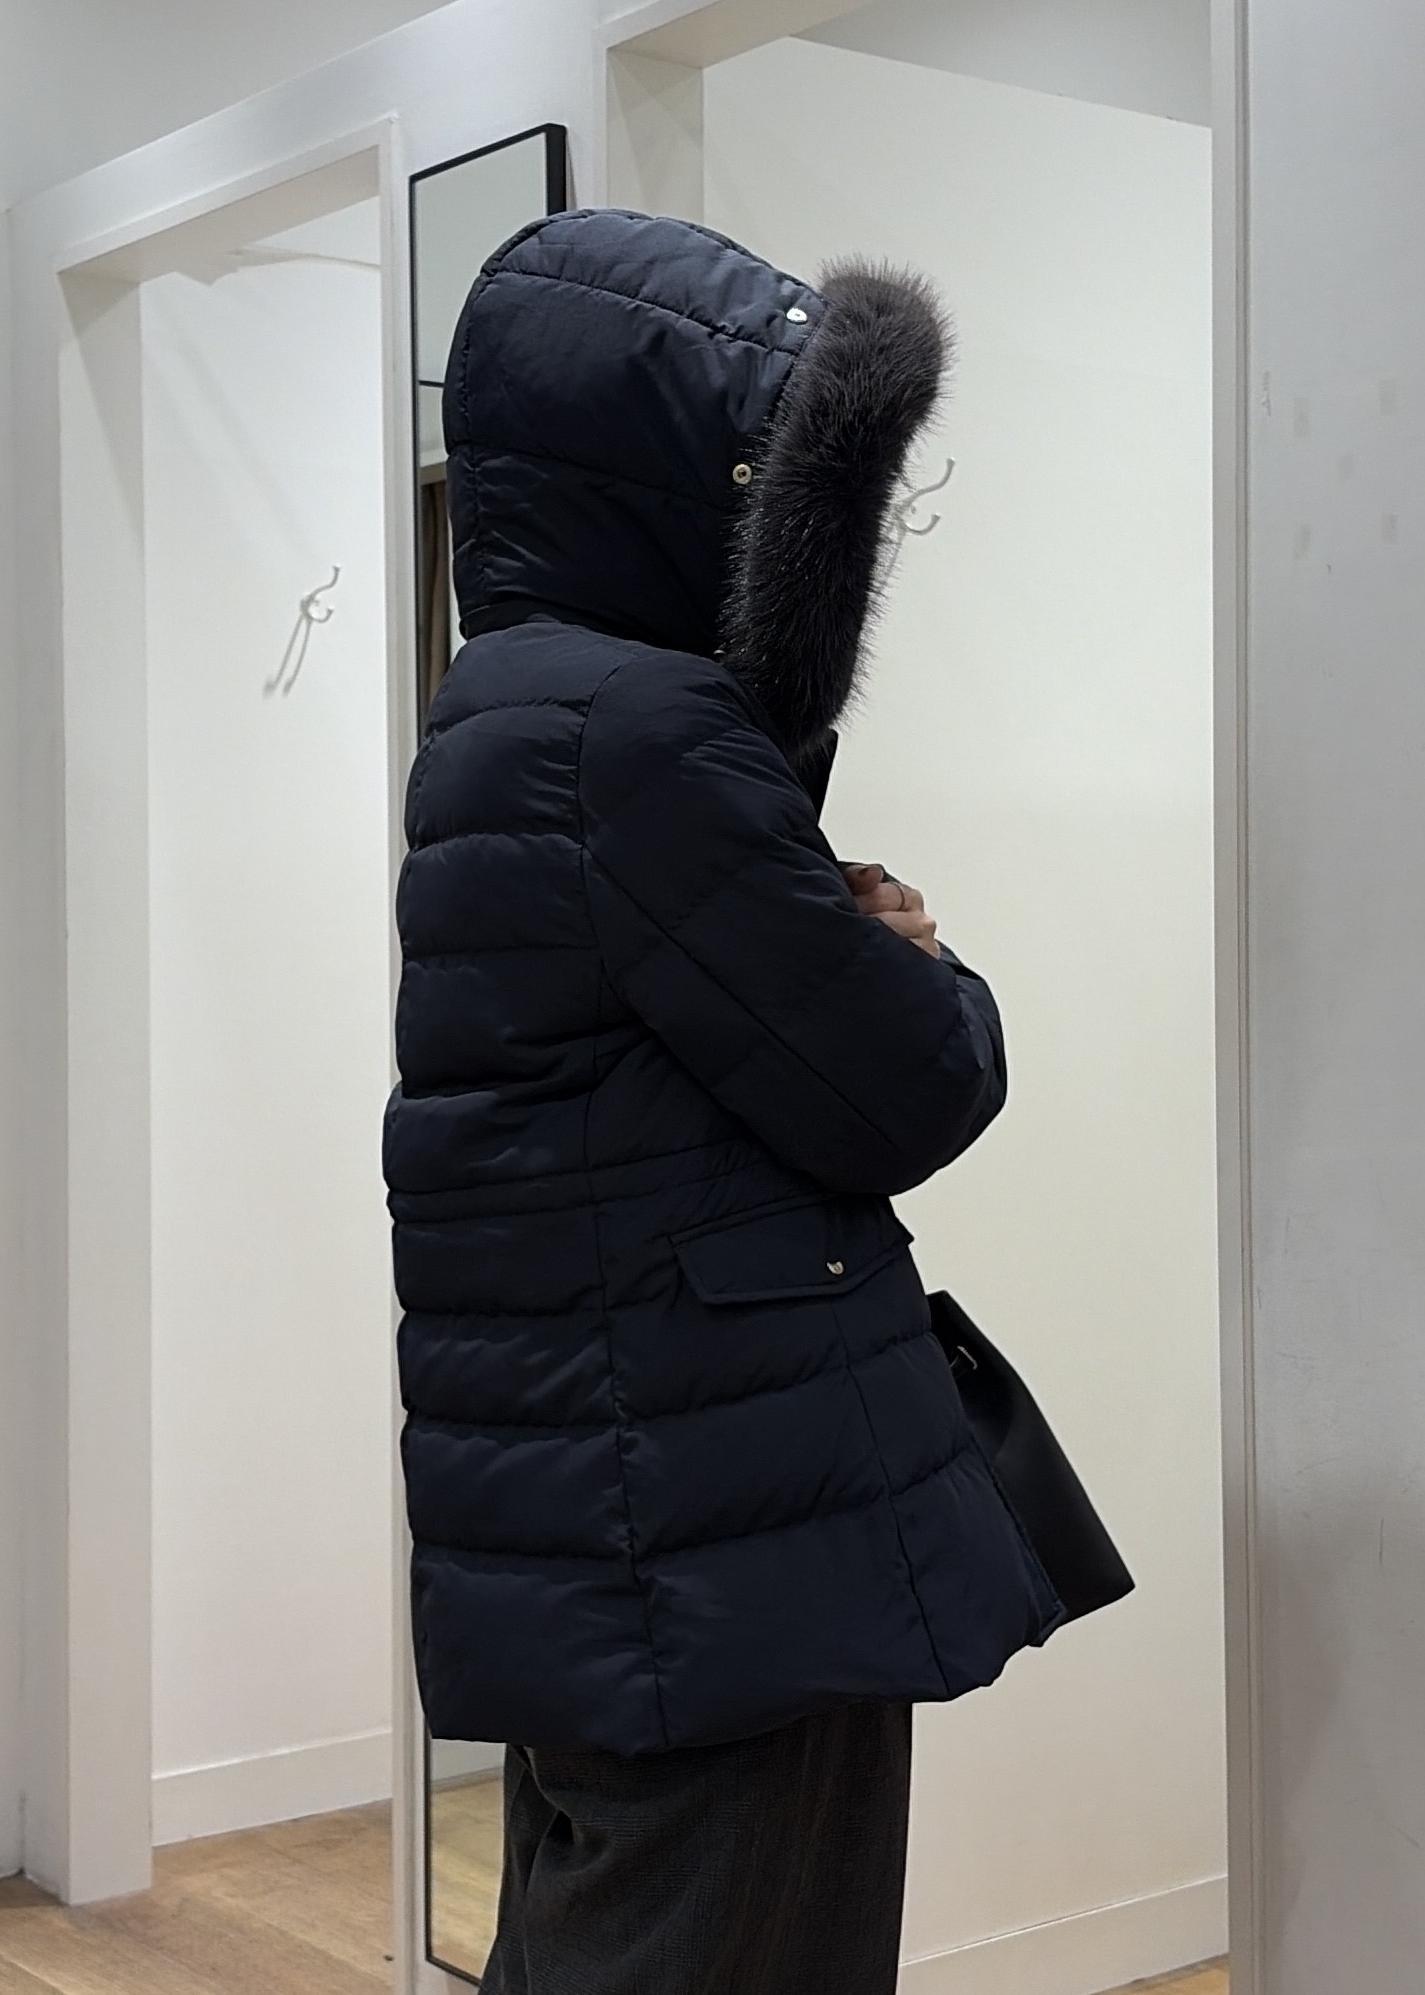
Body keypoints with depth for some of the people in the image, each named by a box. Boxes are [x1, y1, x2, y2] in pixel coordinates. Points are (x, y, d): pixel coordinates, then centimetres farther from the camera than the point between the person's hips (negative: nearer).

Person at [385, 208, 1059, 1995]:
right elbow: (901, 1098, -16)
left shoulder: (517, 711, 13)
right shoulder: (633, 732, -20)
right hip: (726, 1565, -10)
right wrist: (934, 977, 4)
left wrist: (862, 954, -3)